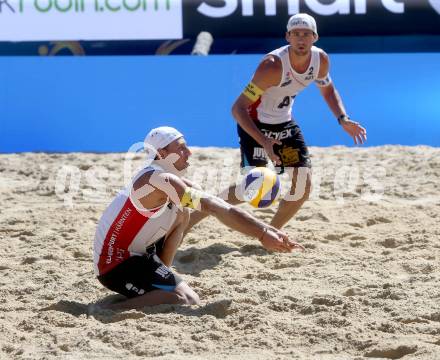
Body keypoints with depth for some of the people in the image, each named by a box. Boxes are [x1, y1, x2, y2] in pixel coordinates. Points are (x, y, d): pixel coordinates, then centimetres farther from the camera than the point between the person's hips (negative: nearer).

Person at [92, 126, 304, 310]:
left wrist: (264, 230, -1)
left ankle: (160, 279, 18)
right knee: (188, 300, -23)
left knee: (182, 214, 19)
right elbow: (212, 207, -24)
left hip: (131, 254, 10)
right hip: (115, 266, -10)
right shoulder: (160, 179, -19)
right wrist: (263, 234, -25)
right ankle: (110, 312, -20)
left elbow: (212, 205, 9)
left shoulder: (166, 178, 12)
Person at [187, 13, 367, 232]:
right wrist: (264, 143, -42)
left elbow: (327, 90, 12)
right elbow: (238, 109, -32)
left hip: (284, 123, 7)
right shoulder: (273, 66, -32)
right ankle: (192, 217, 0)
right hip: (255, 124, -7)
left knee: (303, 186, 0)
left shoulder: (321, 60, -12)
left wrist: (343, 120, -5)